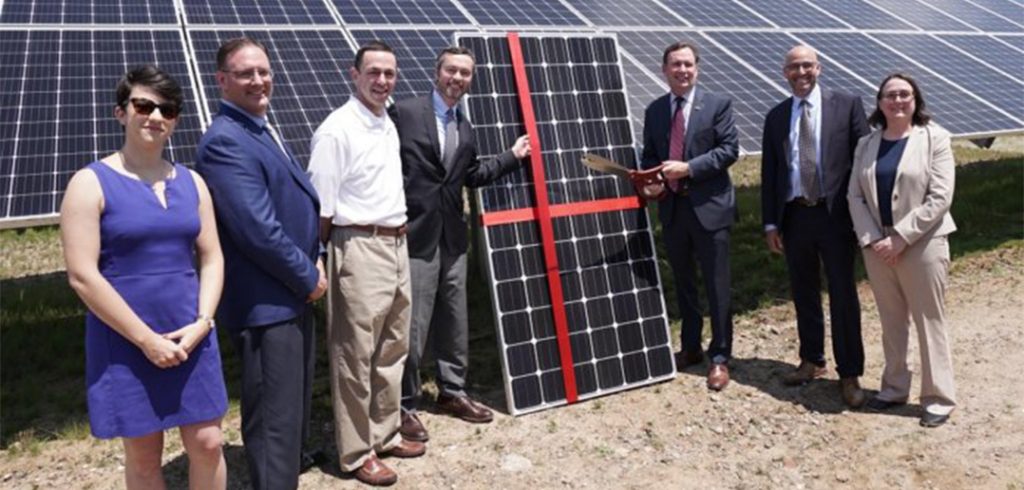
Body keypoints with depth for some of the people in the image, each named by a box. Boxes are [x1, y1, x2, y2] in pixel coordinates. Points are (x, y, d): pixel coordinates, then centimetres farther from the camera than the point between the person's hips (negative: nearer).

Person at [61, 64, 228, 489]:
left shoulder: (191, 182, 7)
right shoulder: (91, 183, -7)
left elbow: (211, 257, 8)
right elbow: (82, 276, -13)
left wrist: (202, 322, -8)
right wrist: (146, 338, -15)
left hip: (191, 338, 4)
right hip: (126, 344, -4)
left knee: (207, 443, 8)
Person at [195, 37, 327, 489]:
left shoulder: (265, 131, 13)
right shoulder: (225, 141, -18)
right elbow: (258, 230, -24)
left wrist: (313, 263, 5)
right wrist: (308, 278, -12)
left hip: (292, 295, 10)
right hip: (265, 304, -10)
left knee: (294, 413, 22)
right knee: (275, 423, -1)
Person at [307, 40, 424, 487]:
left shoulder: (389, 125, 13)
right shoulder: (337, 130, -13)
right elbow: (321, 208, -14)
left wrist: (399, 237, 15)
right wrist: (319, 265, -12)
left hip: (397, 245, 9)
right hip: (360, 249, -9)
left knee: (392, 350, 17)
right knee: (356, 356, 2)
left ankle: (385, 434, 32)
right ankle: (356, 452, 15)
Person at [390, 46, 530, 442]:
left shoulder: (465, 128, 14)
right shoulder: (405, 113, -8)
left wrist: (513, 156, 18)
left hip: (452, 236, 7)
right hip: (414, 234, -7)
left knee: (454, 322, 16)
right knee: (412, 326, 0)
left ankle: (452, 391, 32)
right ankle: (404, 404, 15)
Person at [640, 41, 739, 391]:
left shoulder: (717, 105, -2)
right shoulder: (654, 111, 10)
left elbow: (730, 149, -9)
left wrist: (688, 168, -19)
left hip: (709, 206, -4)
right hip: (671, 207, 5)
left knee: (716, 286, 0)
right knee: (683, 283, 15)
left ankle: (719, 358, 11)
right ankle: (690, 348, 30)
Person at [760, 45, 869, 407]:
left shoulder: (847, 105, 0)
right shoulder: (776, 117, 9)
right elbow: (769, 174, 9)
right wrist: (770, 223, 4)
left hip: (835, 215, -3)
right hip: (794, 217, 3)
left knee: (843, 297, 2)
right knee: (804, 294, 14)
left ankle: (849, 375, 12)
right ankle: (811, 361, 30)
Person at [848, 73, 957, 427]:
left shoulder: (934, 138, -4)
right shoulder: (867, 144, 8)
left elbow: (940, 197, -11)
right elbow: (855, 195, 5)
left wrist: (901, 237, -16)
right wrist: (871, 238, -8)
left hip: (922, 244, -4)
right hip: (877, 246, 4)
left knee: (929, 321, 2)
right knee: (891, 321, 12)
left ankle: (938, 398, 13)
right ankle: (894, 388, 24)